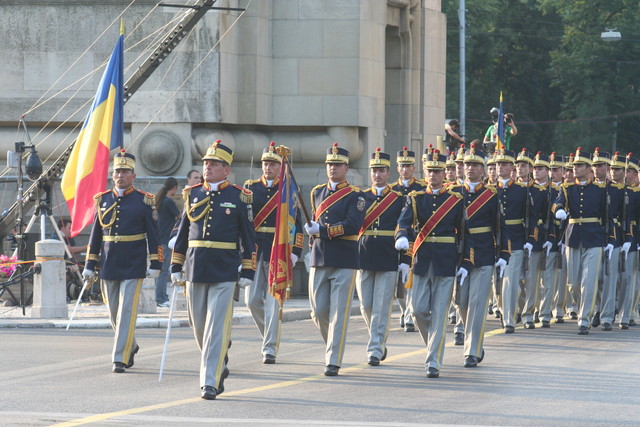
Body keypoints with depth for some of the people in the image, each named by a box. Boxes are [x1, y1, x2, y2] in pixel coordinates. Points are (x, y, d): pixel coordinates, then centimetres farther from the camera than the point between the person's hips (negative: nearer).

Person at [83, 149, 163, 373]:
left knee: (126, 312, -10)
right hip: (109, 266, 4)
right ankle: (131, 346, 33)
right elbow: (95, 235, 12)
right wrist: (90, 265, 10)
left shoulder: (144, 201, -2)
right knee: (114, 312, 11)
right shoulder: (103, 200, 8)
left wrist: (155, 264, -7)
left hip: (133, 266, -4)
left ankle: (120, 358, -9)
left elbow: (153, 235, -1)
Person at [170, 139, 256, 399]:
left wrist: (248, 272, -3)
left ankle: (210, 382, -9)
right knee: (198, 325, 10)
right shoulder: (193, 195, 9)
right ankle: (219, 367, 31)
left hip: (224, 271, -4)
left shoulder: (239, 197, 0)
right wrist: (175, 267, 10)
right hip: (195, 268, 4)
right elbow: (182, 233, 14)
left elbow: (248, 238, 2)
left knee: (216, 327, -9)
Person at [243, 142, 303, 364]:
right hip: (254, 251, 2)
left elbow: (296, 225, 4)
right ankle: (271, 334, 23)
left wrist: (295, 252, -5)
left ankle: (270, 347, -1)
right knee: (252, 300, 0)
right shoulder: (250, 187, 9)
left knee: (273, 301, -5)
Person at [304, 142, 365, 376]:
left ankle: (333, 361, -4)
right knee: (318, 311, 4)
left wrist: (322, 231, -18)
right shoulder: (317, 192, 14)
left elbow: (353, 225, -16)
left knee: (338, 313, -6)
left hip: (344, 261, -5)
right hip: (319, 260, 5)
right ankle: (334, 343, 29)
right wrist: (311, 231, 11)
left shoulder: (355, 196, -3)